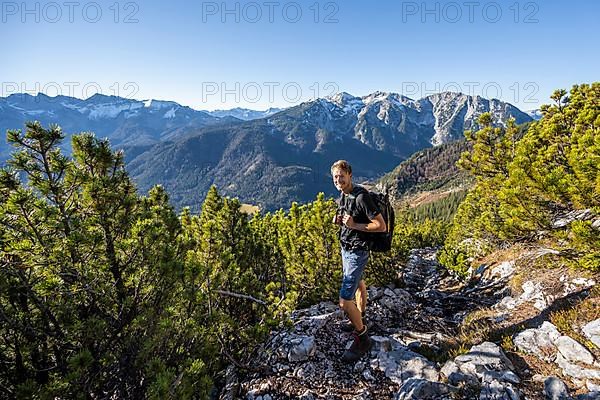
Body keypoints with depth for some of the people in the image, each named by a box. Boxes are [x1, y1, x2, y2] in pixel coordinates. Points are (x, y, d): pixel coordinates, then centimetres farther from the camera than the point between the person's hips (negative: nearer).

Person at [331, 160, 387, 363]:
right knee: (358, 283, 27)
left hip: (356, 252, -10)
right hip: (346, 248, 10)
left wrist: (354, 225, -25)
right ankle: (360, 320, 48)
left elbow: (381, 226, -22)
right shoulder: (343, 195, 4)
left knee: (345, 301, -9)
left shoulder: (361, 196, -23)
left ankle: (362, 339, 11)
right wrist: (338, 220, -1)